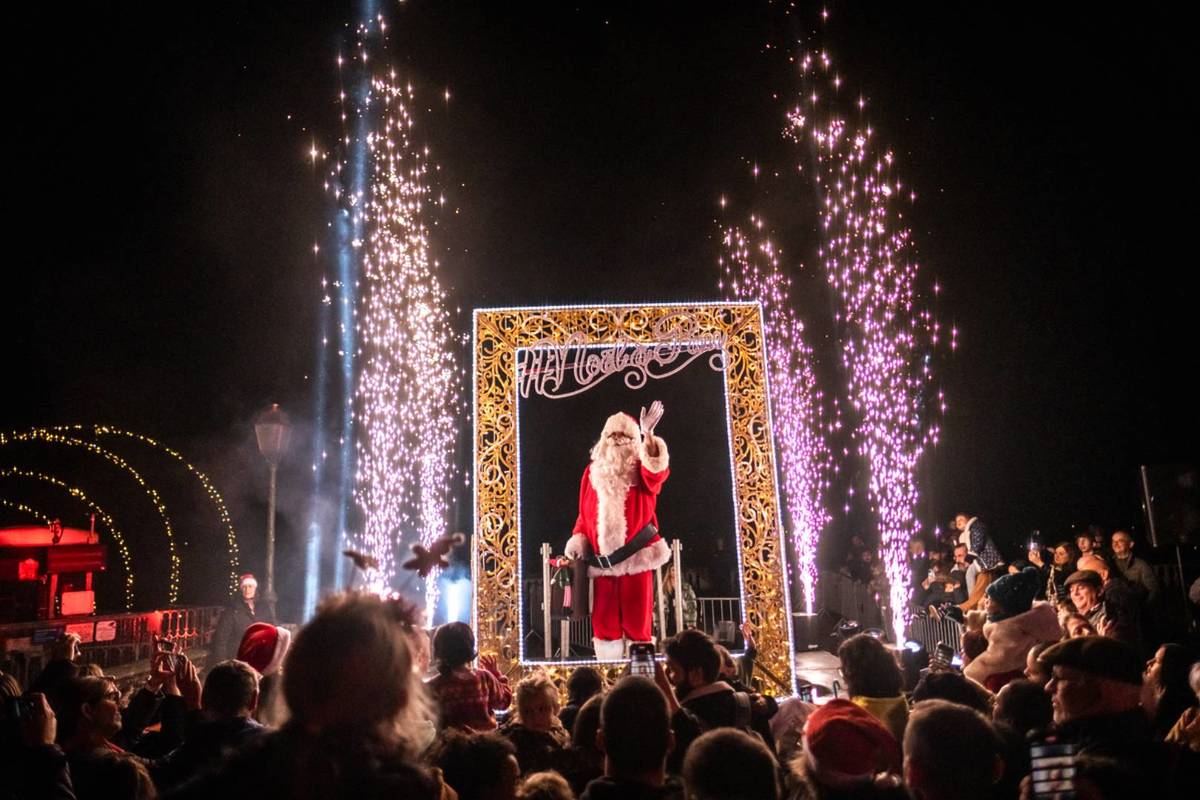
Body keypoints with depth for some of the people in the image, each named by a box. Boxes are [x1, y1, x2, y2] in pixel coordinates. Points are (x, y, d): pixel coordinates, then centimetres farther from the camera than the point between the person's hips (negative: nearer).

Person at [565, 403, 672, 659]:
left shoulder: (642, 471, 4)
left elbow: (658, 471, -21)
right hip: (602, 559, 3)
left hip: (635, 555, -2)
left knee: (636, 618, 1)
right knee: (603, 619, 5)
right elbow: (585, 512, 15)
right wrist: (577, 541, 2)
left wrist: (648, 434, -31)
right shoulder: (593, 472, 12)